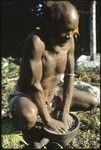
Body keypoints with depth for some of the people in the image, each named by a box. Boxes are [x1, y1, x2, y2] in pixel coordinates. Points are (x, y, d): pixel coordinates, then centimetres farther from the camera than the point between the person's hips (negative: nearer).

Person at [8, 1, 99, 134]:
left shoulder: (69, 41, -11)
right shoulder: (36, 42, -32)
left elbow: (70, 75, -7)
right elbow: (34, 85, -30)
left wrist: (65, 111, -12)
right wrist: (48, 120, -23)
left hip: (52, 94, 6)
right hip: (26, 96, -6)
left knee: (93, 102, 1)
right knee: (28, 117, -40)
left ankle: (52, 109, 12)